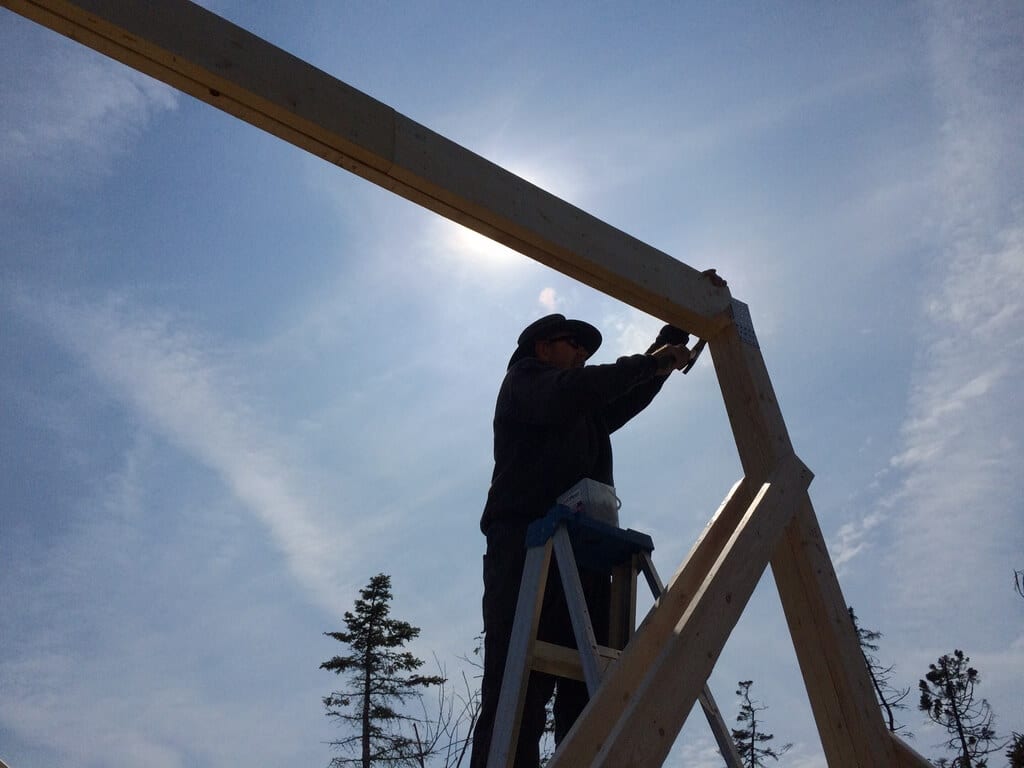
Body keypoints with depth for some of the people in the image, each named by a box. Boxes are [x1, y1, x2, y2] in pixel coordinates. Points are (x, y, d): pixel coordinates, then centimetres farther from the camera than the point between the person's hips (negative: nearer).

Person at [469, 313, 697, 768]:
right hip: (528, 545, -7)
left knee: (589, 695, -5)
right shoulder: (524, 379, 14)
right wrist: (648, 362, -2)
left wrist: (671, 339, 22)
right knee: (518, 693, -16)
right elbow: (568, 392, -6)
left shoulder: (587, 416, 35)